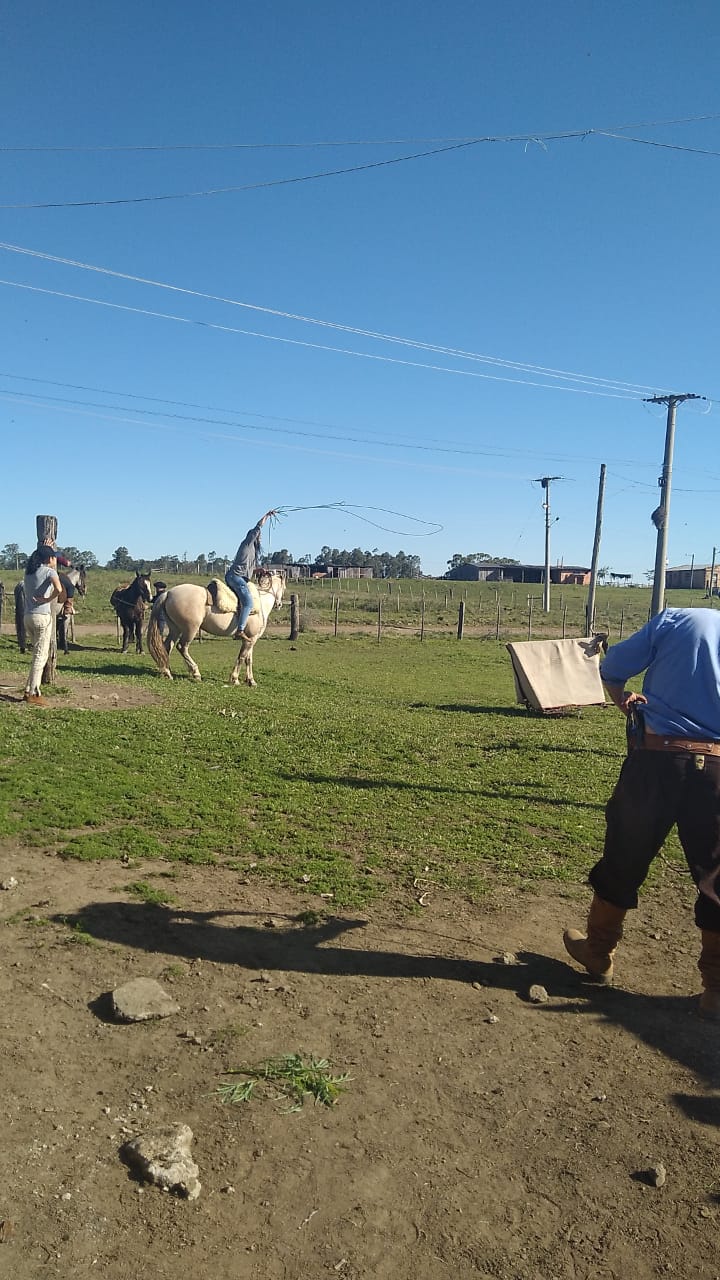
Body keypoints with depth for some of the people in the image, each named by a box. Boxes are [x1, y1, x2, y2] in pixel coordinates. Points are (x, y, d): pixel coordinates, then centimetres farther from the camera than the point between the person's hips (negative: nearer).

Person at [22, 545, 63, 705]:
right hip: (42, 617, -7)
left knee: (39, 654, 18)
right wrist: (47, 600, -11)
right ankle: (33, 693, 0)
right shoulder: (49, 571, -8)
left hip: (27, 617, 7)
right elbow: (58, 589, -28)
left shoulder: (28, 571, 12)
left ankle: (29, 690, 18)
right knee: (40, 655, -1)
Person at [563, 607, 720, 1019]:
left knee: (625, 858, 16)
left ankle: (599, 951, 33)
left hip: (656, 759, 0)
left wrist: (626, 703, 14)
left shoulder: (674, 619, 5)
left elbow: (612, 669, 4)